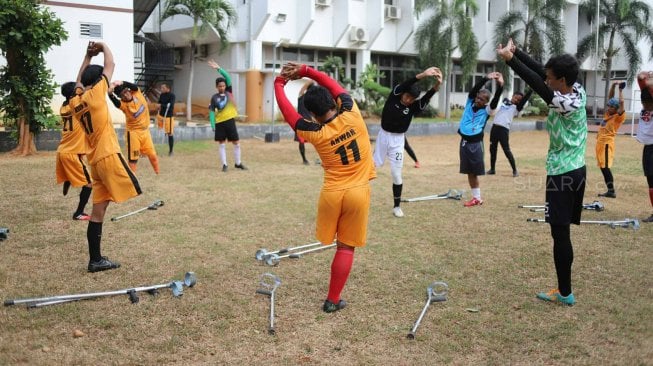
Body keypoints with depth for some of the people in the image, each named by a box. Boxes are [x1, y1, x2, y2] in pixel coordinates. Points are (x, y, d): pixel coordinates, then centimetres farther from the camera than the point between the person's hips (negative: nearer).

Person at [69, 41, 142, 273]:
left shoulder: (76, 101, 12)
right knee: (135, 192, -4)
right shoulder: (95, 94, -7)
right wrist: (103, 46, 16)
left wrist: (88, 57, 32)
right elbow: (110, 64, 0)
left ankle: (95, 260, 10)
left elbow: (78, 81, 34)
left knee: (98, 210, 8)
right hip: (109, 156, -8)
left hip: (96, 160, 8)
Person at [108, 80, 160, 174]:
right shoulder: (123, 104, -19)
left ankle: (158, 174, 32)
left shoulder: (137, 93, -8)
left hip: (145, 130, 4)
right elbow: (116, 102, -41)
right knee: (133, 158, 0)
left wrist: (122, 83, -46)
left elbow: (134, 86, -30)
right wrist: (110, 93, -62)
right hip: (133, 132, -4)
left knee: (153, 156, 12)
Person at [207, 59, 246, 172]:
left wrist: (218, 68, -15)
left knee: (236, 143, 5)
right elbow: (212, 112, -3)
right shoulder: (214, 97, -1)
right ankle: (224, 164, 11)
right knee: (222, 144, 4)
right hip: (220, 123, -1)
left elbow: (227, 77, -7)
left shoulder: (229, 92, 3)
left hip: (230, 121, 2)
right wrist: (213, 125, -10)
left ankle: (238, 163, 18)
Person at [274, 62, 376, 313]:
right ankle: (333, 300, 11)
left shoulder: (314, 133, -9)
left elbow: (286, 110, 3)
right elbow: (335, 86, 6)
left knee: (338, 243, 19)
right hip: (358, 192, 1)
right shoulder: (352, 115, -9)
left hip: (332, 193, 0)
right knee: (346, 247, 6)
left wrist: (279, 83, 16)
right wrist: (304, 71, 8)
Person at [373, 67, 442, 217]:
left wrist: (437, 84, -48)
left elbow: (427, 97, -28)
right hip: (383, 135, 0)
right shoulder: (394, 95, -10)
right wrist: (422, 75, -44)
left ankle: (397, 207, 10)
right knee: (375, 165, 11)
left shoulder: (414, 107, -11)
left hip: (398, 140, 0)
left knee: (396, 174, -2)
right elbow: (404, 85, -28)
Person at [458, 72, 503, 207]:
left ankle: (477, 198, 8)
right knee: (469, 172, 8)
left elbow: (496, 100, -19)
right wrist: (486, 78, -24)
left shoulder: (486, 110, -3)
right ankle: (476, 197, 17)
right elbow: (474, 89, -9)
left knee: (474, 172, -4)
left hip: (476, 143, -4)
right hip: (464, 141, 4)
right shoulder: (470, 103, 5)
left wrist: (500, 86, -36)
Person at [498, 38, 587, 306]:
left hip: (561, 174, -9)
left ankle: (564, 293, 4)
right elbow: (540, 72, 5)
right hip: (577, 170, 9)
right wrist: (516, 51, 4)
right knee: (563, 232, 13)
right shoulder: (578, 91, 3)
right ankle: (564, 288, 20)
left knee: (560, 233, -3)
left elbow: (535, 82, -21)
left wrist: (510, 59, -14)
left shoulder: (564, 103, -21)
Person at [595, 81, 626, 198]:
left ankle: (611, 191, -11)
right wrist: (613, 86, 9)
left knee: (605, 167, -12)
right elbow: (610, 98, 18)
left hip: (607, 142, -9)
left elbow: (621, 102, -17)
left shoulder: (619, 117, -7)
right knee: (602, 167, 9)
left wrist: (620, 90, -5)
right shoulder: (608, 113, 13)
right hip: (600, 142, 9)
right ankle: (610, 190, 13)